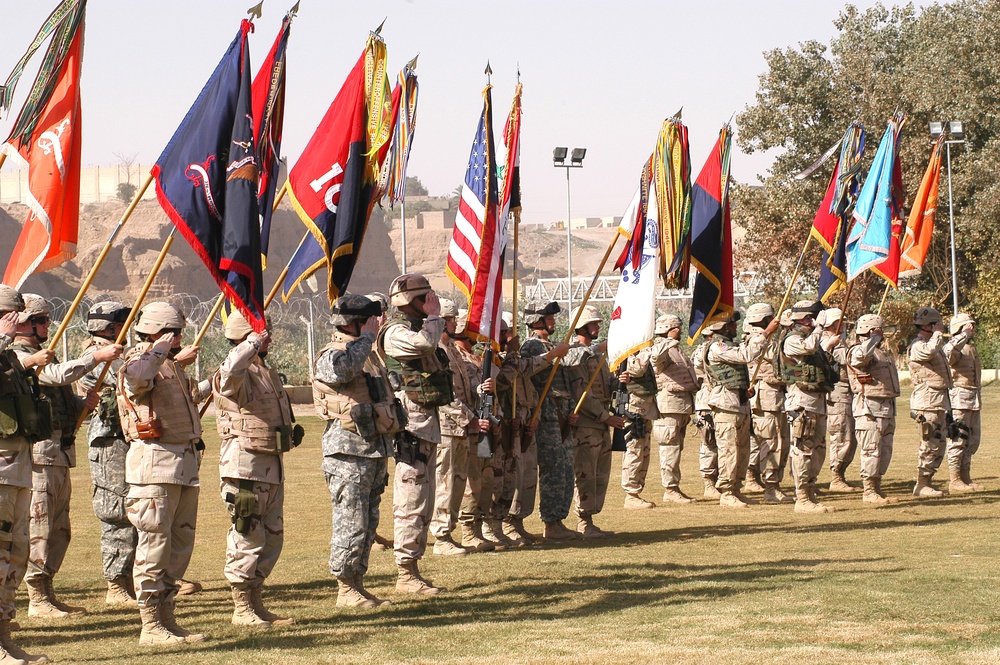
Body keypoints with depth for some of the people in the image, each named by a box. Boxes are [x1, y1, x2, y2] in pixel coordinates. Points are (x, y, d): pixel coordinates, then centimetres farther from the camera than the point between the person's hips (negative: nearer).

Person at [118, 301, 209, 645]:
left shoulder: (171, 366, 19)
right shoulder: (140, 360, -10)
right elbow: (134, 376, -36)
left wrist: (208, 385, 47)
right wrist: (160, 349, -25)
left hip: (185, 463, 10)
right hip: (156, 464, -10)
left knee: (181, 543, 12)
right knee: (155, 542, -7)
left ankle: (167, 618, 19)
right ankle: (150, 625, -3)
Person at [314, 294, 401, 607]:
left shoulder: (369, 354, 18)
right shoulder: (332, 355, -10)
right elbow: (342, 368, -36)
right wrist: (367, 337, -23)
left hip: (376, 448, 9)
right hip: (349, 452, -9)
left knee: (368, 523, 11)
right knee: (351, 522, -7)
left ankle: (357, 584, 18)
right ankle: (345, 589, -1)